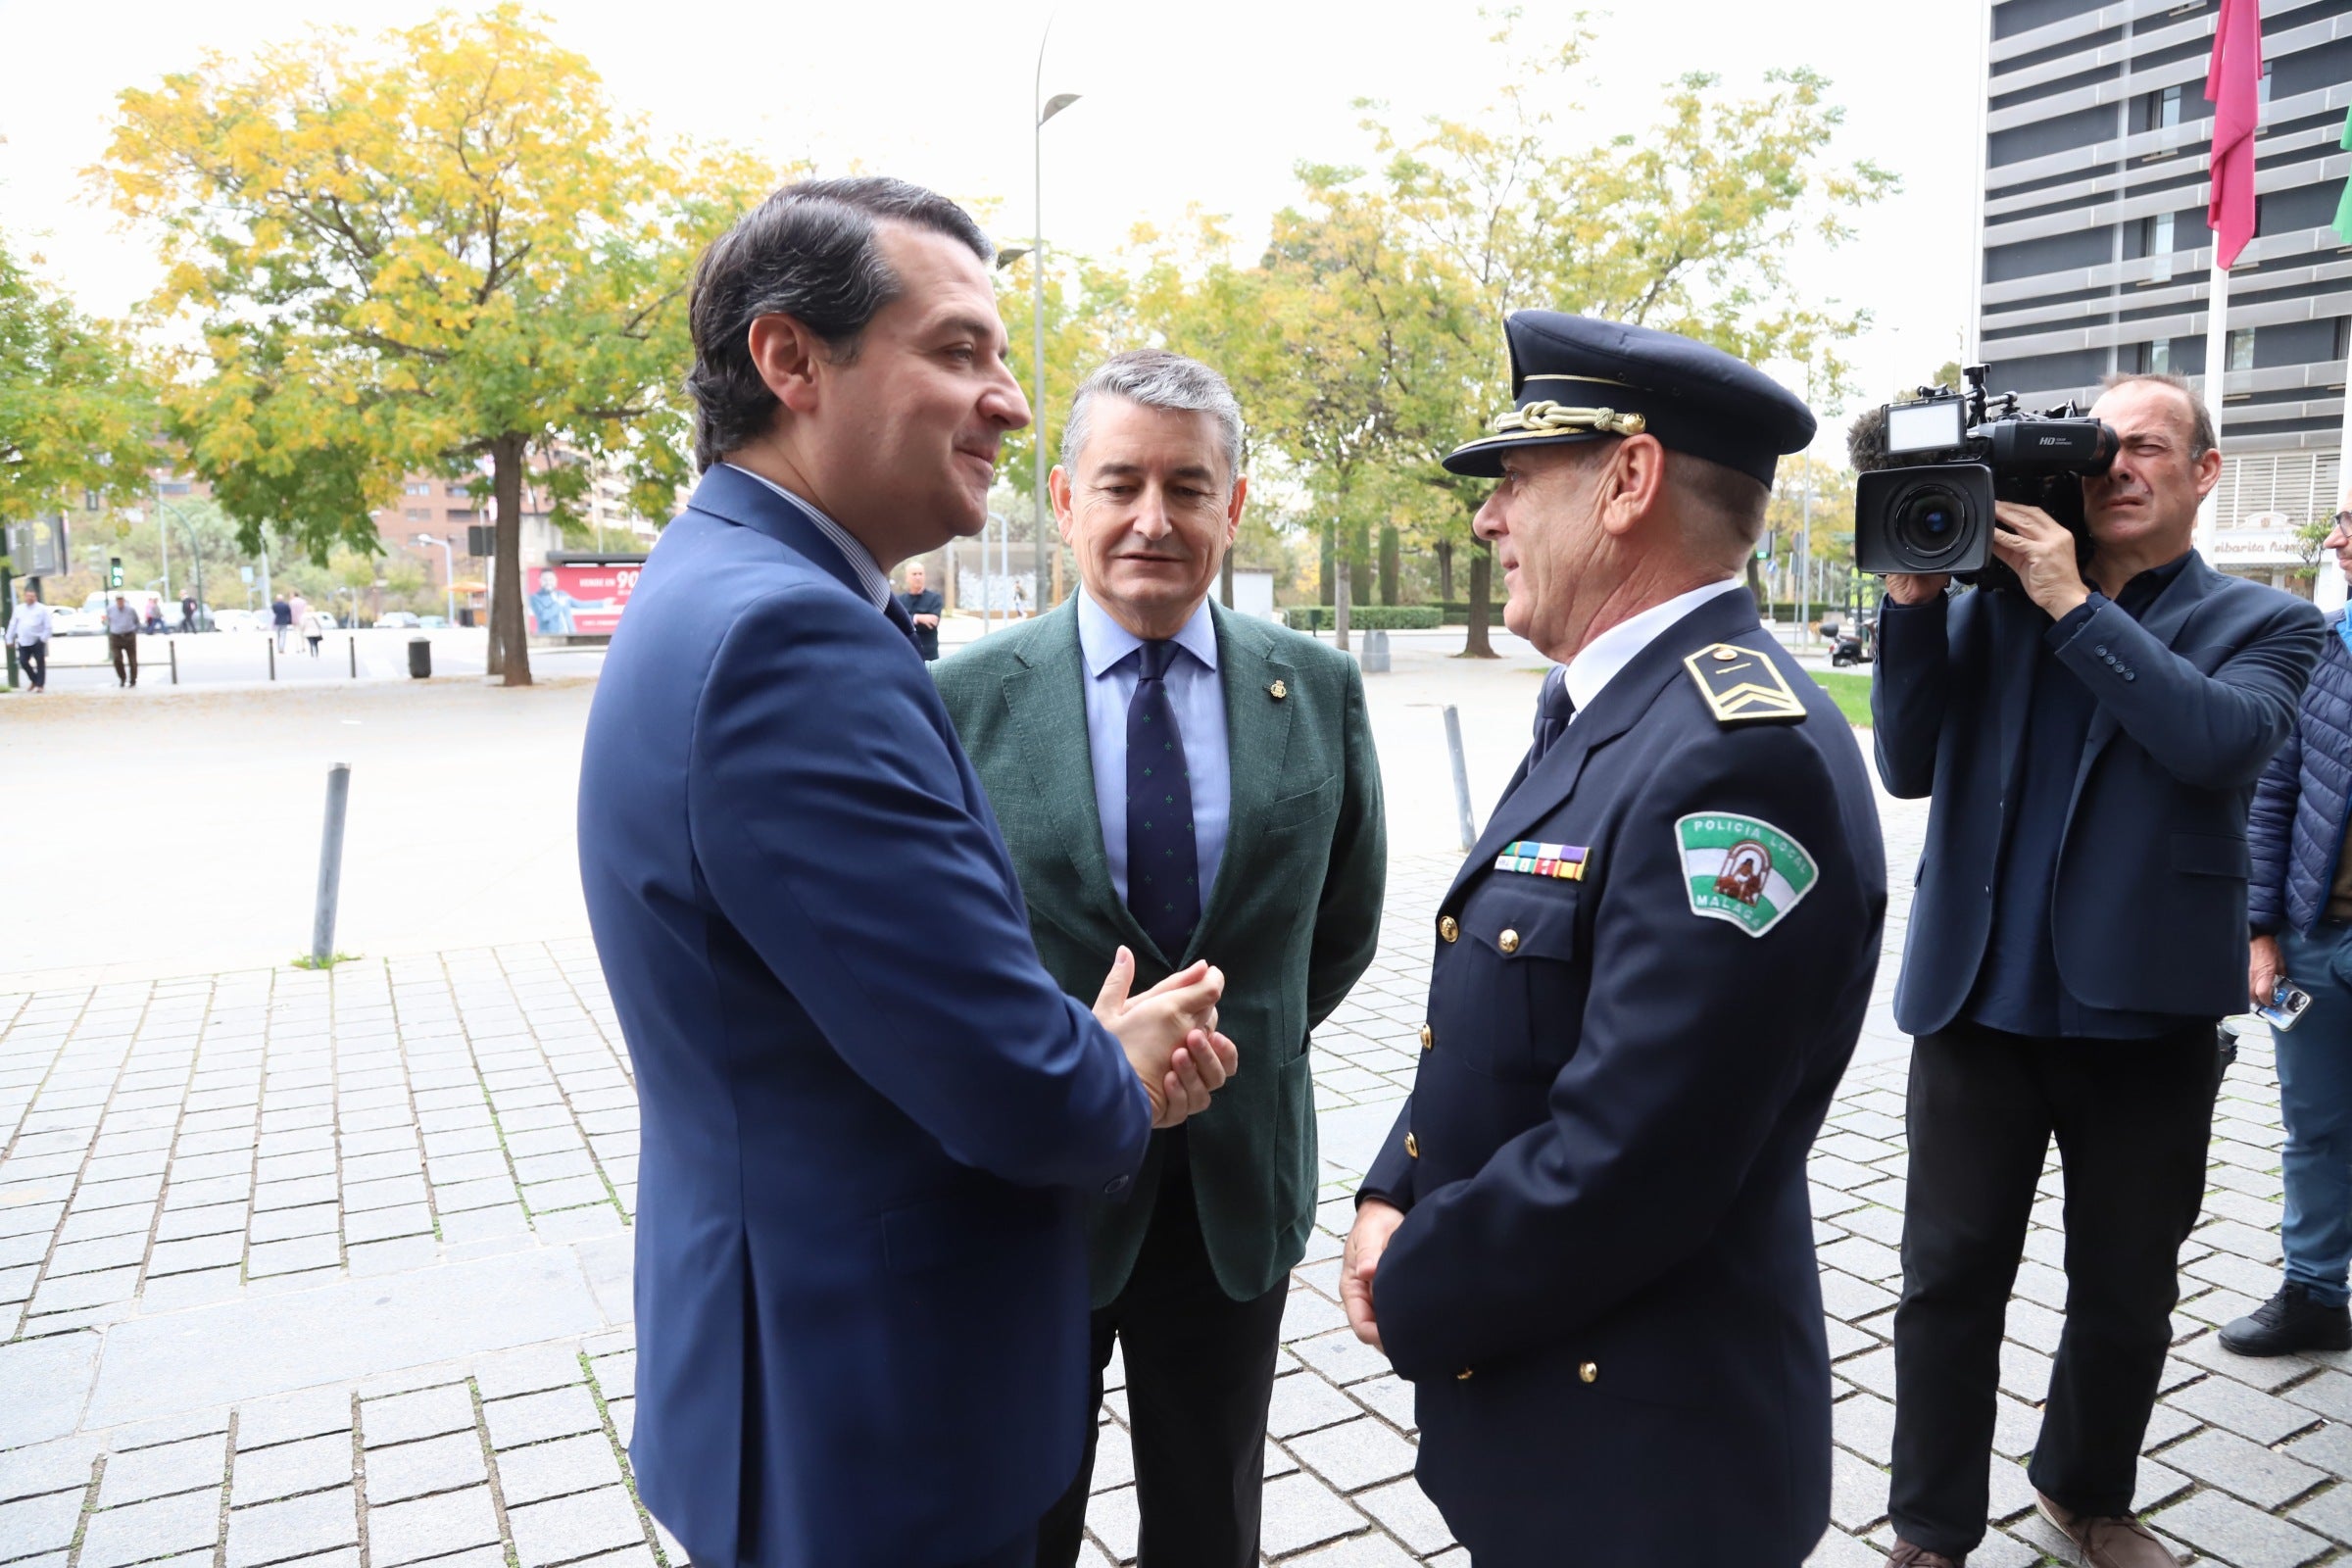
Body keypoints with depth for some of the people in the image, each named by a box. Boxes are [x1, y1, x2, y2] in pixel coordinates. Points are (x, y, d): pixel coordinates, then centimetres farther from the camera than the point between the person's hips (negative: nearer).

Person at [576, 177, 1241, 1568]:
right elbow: (1019, 1093, -28)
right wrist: (1122, 1086, -6)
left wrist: (1102, 1054, -2)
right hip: (879, 1446, -9)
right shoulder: (786, 638, -28)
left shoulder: (721, 597, 5)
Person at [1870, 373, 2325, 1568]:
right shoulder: (1992, 604, 5)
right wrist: (1914, 598, -11)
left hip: (2143, 1011, 0)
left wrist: (2074, 603, -20)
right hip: (1979, 999, 1)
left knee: (2126, 1292, 16)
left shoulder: (2262, 624, 1)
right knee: (1950, 1279, 8)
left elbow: (2222, 740, -20)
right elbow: (1909, 769, -2)